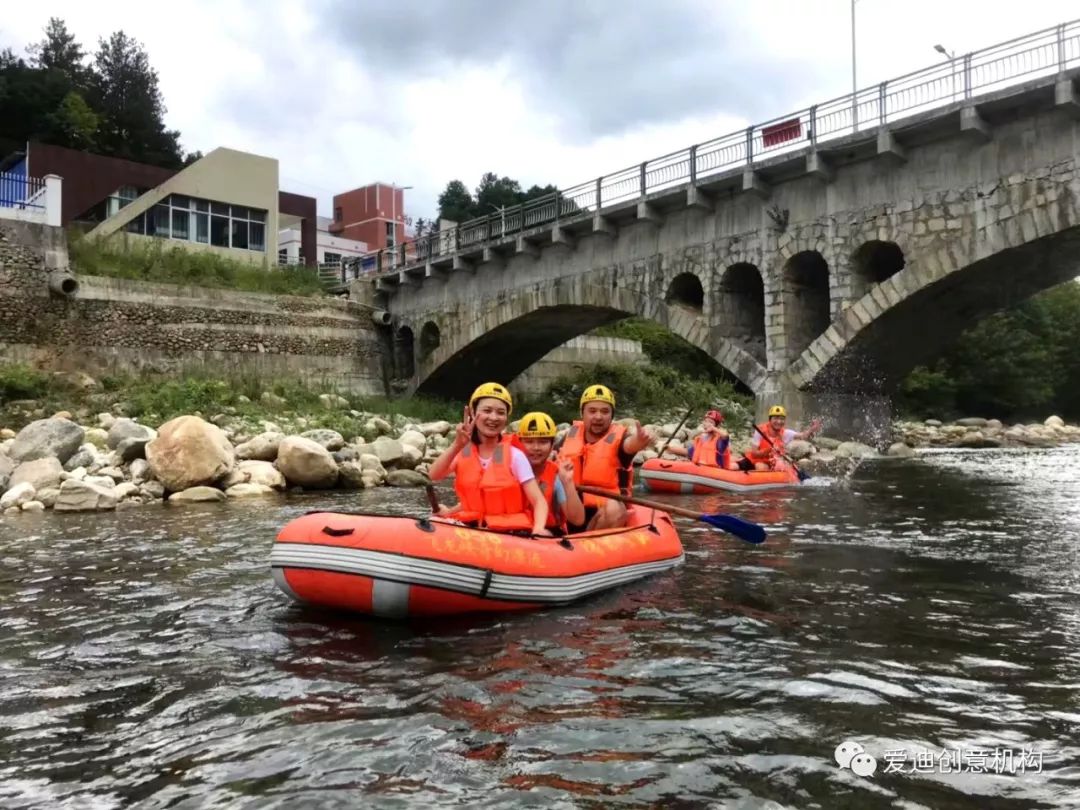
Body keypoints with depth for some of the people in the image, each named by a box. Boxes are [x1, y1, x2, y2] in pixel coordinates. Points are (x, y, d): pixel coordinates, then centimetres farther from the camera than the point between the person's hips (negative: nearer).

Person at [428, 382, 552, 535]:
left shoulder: (514, 455, -4)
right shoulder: (463, 451, 6)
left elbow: (539, 502, -8)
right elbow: (433, 476, -10)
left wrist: (538, 529, -28)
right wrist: (456, 445, -23)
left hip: (511, 532, -2)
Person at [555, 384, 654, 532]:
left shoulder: (618, 437, -8)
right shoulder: (572, 434, 5)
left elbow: (629, 444, -34)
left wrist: (638, 441, -57)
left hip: (604, 509, -3)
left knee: (614, 510, -33)